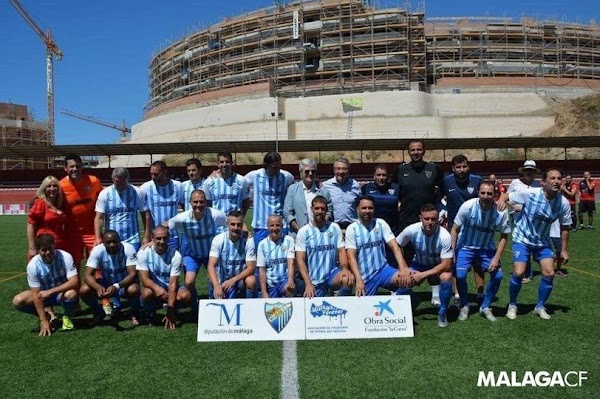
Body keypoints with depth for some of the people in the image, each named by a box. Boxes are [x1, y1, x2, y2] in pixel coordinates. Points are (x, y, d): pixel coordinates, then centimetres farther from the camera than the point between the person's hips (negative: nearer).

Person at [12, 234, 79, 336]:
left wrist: (50, 291, -34)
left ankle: (67, 317, -3)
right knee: (17, 301, -21)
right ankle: (48, 315, 4)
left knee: (71, 293, -36)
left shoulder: (65, 257, -25)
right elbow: (36, 294, -19)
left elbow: (74, 282, -28)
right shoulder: (33, 265, -21)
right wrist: (43, 321, -21)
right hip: (43, 294, 2)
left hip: (63, 293, -2)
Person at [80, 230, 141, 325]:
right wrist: (98, 287, -42)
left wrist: (116, 286, -45)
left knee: (133, 290, -36)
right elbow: (88, 275, -20)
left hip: (125, 284, -2)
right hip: (106, 284, 3)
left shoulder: (128, 249, -23)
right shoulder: (97, 250, -17)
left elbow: (132, 274, -28)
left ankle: (135, 314, -3)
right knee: (84, 290, -23)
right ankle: (99, 312, 8)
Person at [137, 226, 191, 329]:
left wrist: (170, 310, -30)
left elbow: (173, 283, -22)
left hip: (170, 289, 1)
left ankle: (172, 313, 5)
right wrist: (157, 288, -45)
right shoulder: (143, 253, -14)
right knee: (147, 293, -35)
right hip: (153, 287, 0)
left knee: (186, 295, -30)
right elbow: (144, 278, -21)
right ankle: (150, 314, 0)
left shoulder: (175, 255, -17)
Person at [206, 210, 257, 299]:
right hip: (221, 281, 0)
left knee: (251, 281, -30)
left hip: (240, 280, 0)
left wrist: (233, 280, -30)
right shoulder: (218, 239, -12)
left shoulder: (248, 241, -13)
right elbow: (211, 266, -19)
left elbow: (251, 267, -15)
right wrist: (216, 286, -36)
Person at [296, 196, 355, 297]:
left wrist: (345, 268, -22)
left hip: (332, 273, 0)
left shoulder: (335, 228, 2)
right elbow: (300, 260, -7)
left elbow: (341, 251, 0)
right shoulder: (303, 231, -4)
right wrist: (308, 283, -19)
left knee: (348, 279, -29)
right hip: (314, 281, 0)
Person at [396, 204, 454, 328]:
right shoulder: (412, 230, -24)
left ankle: (442, 313, -9)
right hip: (419, 264, 2)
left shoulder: (444, 236, -30)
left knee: (446, 277, -33)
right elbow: (396, 246, -6)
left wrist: (423, 275, -31)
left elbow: (446, 265, -27)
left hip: (439, 266, -2)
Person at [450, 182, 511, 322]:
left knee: (498, 275, -12)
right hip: (465, 247, -2)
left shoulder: (501, 212, -18)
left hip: (487, 249, 2)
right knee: (460, 275, -20)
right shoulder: (468, 206, -22)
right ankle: (464, 306, 9)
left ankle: (485, 307, 13)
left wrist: (496, 258, -13)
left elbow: (504, 236, -4)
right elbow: (455, 230, -12)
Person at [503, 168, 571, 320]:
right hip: (522, 239, -3)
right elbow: (506, 198, -9)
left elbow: (565, 227, 1)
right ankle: (512, 305, 11)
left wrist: (563, 250, 4)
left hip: (543, 242, 4)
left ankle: (540, 307, 18)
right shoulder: (529, 193, -24)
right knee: (519, 272, -13)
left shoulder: (563, 203, -13)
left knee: (549, 273, -5)